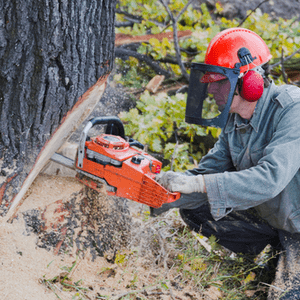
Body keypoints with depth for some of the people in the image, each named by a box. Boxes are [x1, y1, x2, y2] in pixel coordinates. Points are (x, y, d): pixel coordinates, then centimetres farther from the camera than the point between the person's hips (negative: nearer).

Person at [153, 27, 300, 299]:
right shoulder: (236, 119, -3)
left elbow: (270, 178, -40)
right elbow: (211, 170, -2)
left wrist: (194, 184, -42)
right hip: (268, 216, 8)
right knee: (194, 209, 1)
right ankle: (278, 243, 8)